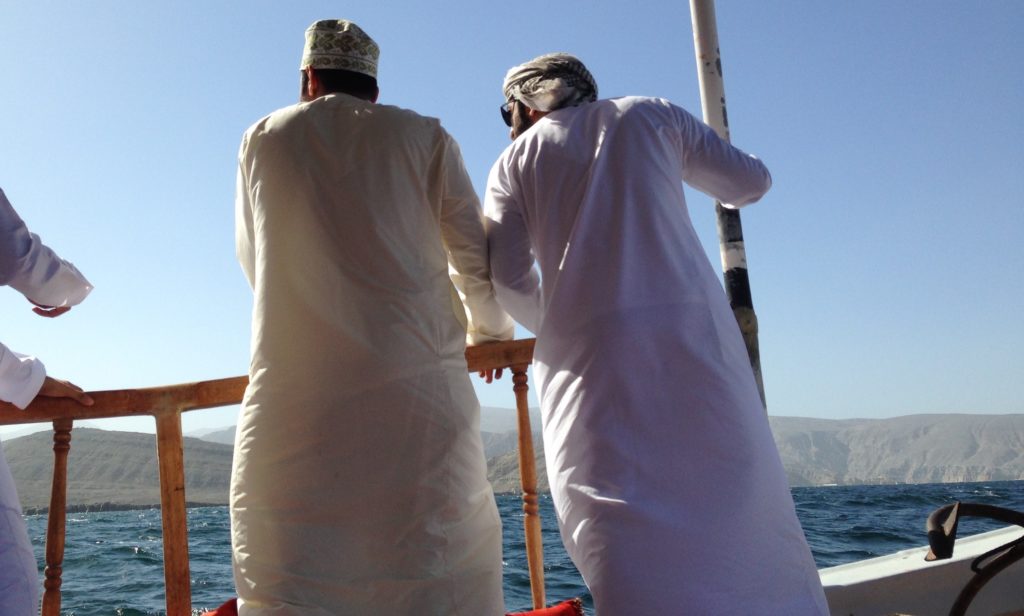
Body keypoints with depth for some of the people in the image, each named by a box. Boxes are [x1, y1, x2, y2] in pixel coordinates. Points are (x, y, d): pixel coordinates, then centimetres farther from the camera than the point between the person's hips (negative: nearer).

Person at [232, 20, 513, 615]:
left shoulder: (264, 139, 16)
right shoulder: (425, 136, 11)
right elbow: (482, 268, 9)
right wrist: (491, 331, 29)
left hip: (292, 399, 1)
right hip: (418, 392, -1)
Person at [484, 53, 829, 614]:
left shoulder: (516, 162, 14)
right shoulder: (651, 115, 17)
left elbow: (509, 280, 2)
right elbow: (750, 182, 21)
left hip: (585, 357, -1)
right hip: (690, 332, 1)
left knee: (628, 554, -2)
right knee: (744, 515, 8)